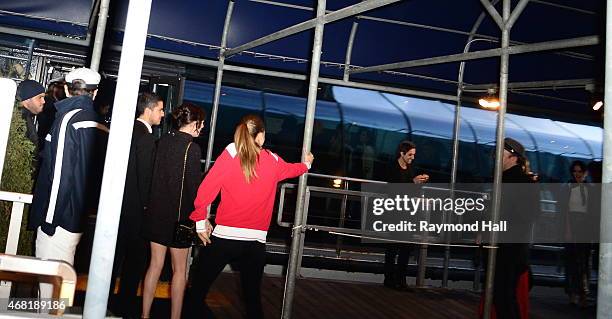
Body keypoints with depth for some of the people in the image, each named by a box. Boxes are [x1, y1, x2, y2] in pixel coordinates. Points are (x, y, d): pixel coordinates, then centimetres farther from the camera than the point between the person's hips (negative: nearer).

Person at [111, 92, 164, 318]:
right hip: (135, 206, -8)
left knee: (115, 254, 17)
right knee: (136, 257, 5)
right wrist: (146, 204, -5)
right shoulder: (146, 137, -18)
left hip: (120, 201, 8)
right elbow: (145, 175, -17)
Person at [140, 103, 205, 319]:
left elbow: (154, 175, 9)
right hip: (178, 214, -6)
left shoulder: (163, 141, 4)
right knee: (179, 269, 7)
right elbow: (194, 186, -13)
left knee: (155, 264, 14)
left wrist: (153, 203, 17)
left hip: (156, 211, 6)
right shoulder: (192, 148, -14)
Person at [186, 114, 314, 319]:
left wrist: (200, 220, -1)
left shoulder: (231, 153, -4)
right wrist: (306, 164, 51)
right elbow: (290, 169, 30)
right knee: (253, 298, 17)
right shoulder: (273, 161, 7)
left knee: (197, 293, 8)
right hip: (256, 242, 4)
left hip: (224, 236, -3)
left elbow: (206, 188, -11)